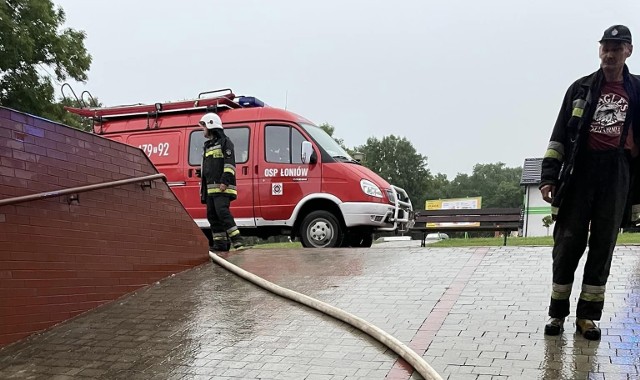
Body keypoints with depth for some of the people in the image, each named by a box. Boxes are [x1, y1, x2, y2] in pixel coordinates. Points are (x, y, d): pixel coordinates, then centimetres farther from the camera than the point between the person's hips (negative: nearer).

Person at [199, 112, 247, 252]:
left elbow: (230, 163, -12)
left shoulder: (225, 142, -1)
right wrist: (203, 187, 24)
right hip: (211, 188, 9)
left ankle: (237, 241, -21)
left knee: (222, 211, -19)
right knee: (212, 215, 5)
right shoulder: (207, 146, 25)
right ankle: (220, 243, 8)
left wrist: (225, 180, -21)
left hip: (222, 187, -9)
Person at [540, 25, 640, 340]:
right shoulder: (581, 88, 9)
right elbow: (559, 135, 5)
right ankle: (557, 313, 8)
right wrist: (548, 176, -4)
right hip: (579, 171, -1)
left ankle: (587, 315, 11)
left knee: (603, 245, 3)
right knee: (568, 242, -1)